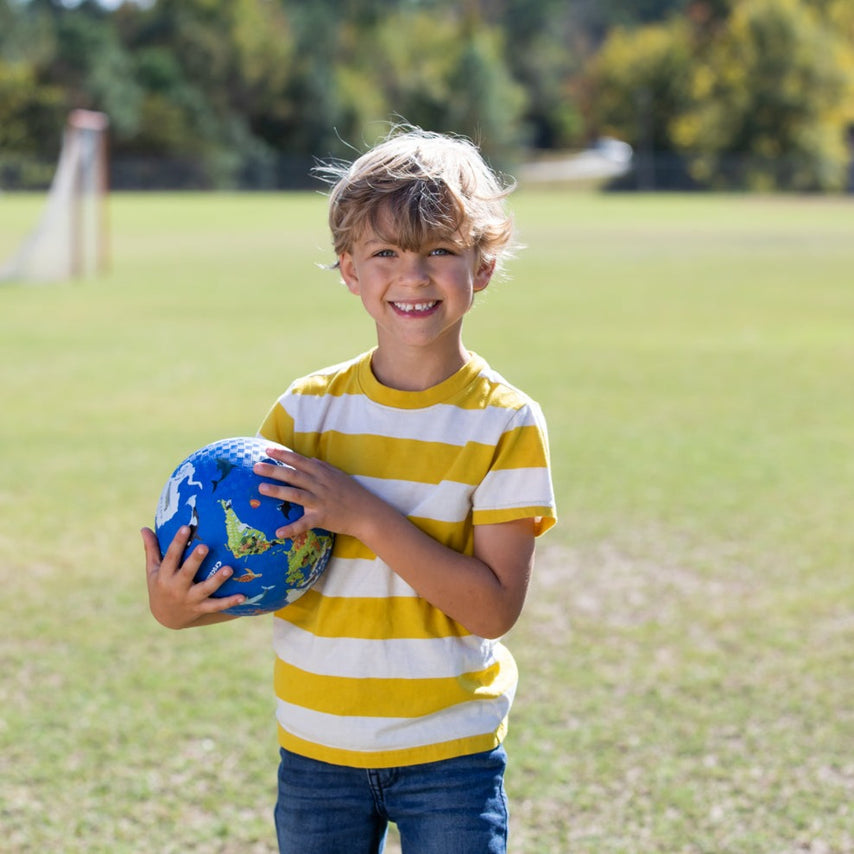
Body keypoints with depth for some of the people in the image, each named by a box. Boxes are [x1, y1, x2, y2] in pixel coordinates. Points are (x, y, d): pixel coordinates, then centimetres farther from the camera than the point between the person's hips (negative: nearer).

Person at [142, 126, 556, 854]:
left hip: (450, 755, -2)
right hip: (317, 751, 3)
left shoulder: (504, 422, -10)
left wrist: (366, 516, -25)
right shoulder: (306, 410, -1)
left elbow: (495, 608, -17)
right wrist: (177, 605, -21)